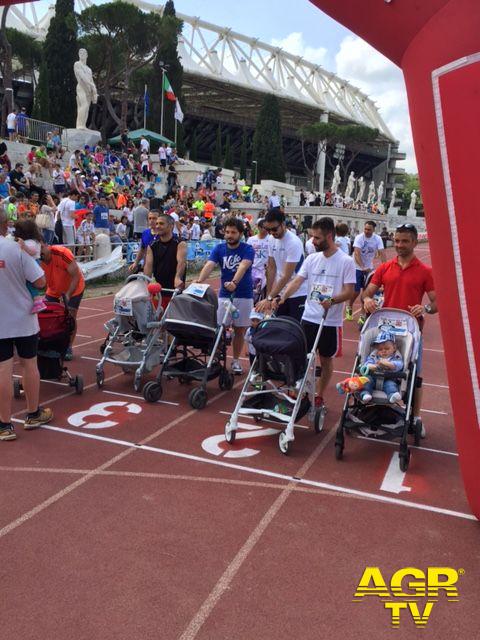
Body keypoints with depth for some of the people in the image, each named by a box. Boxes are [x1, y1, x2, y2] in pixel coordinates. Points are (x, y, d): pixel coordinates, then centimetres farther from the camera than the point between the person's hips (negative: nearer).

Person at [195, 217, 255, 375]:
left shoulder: (248, 250, -9)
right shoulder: (219, 249, -1)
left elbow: (243, 267, -28)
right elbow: (209, 265, -16)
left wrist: (234, 282, -47)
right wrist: (199, 281, -35)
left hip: (244, 295, -2)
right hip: (224, 295, 2)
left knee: (239, 330, 7)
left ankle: (236, 360, 23)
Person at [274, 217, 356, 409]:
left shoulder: (346, 261, -8)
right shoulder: (312, 258, 5)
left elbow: (348, 291, -11)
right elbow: (297, 281, -3)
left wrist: (331, 301, -29)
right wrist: (282, 298, -19)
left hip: (331, 321, -3)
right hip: (309, 318, 3)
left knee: (326, 359, 10)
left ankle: (319, 396, 25)